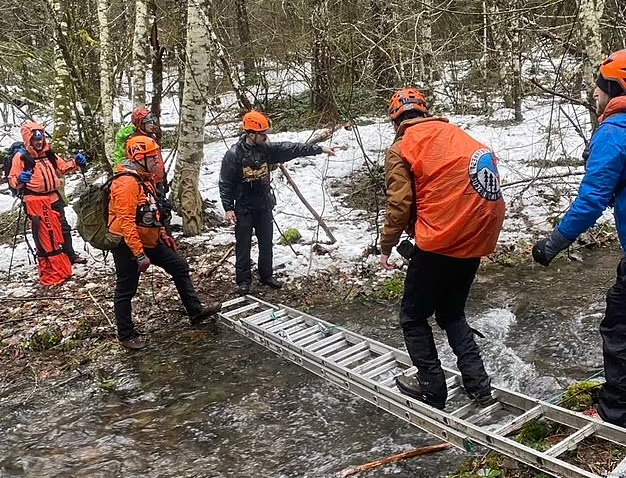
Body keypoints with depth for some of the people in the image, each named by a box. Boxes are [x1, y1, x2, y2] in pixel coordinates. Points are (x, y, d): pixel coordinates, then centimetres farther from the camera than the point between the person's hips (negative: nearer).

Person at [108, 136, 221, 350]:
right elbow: (126, 222, -27)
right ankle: (126, 335, 19)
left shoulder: (144, 178, 10)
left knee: (180, 267, 12)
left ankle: (196, 311, 22)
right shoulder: (126, 183, -23)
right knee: (126, 290, 4)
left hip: (148, 240, 10)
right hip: (127, 245, -10)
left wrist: (163, 234, 21)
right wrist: (139, 255, -28)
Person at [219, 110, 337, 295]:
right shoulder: (234, 154, -15)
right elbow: (225, 184, -11)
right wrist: (228, 208, -15)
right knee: (243, 246, 5)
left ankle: (266, 275, 30)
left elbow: (292, 149, -2)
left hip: (264, 206, 5)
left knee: (266, 243, 14)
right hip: (243, 209, -5)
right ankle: (243, 280, 18)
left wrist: (320, 149, -5)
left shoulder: (267, 149, -1)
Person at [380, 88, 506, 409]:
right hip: (476, 239, 7)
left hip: (439, 242, -6)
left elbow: (399, 205, -9)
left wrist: (386, 247, 4)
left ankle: (432, 389, 18)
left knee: (414, 318, 13)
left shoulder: (401, 149, -3)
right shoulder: (456, 134, 14)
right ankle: (478, 383, 18)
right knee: (452, 313, 24)